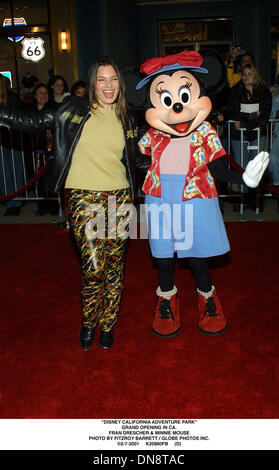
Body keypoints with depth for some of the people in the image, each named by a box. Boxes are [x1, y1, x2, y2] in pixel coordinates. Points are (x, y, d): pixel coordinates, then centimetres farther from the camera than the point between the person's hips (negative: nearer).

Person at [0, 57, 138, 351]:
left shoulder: (125, 119, 13)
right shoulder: (73, 109, 3)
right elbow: (34, 122, 5)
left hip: (119, 198, 3)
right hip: (84, 198, -3)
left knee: (114, 265, 6)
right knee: (93, 267, -7)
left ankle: (108, 324, 26)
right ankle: (88, 322, 19)